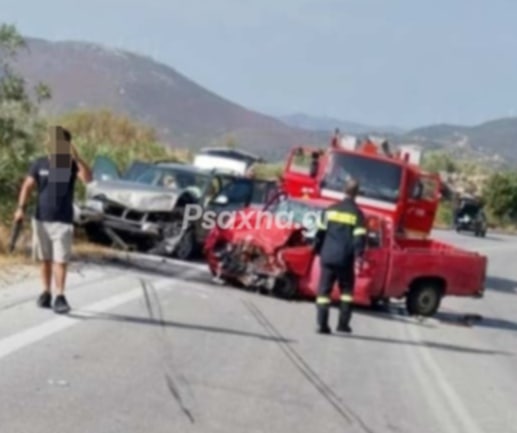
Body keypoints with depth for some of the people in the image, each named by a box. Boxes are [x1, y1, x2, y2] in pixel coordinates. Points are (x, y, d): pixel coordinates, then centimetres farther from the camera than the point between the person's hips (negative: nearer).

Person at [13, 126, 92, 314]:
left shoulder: (72, 164, -3)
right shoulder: (39, 164, 2)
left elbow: (87, 178, -20)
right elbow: (27, 186, 2)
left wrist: (76, 157, -28)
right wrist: (21, 208, -10)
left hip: (63, 221, -2)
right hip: (41, 219, 2)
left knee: (60, 260, -7)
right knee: (45, 259, 10)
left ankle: (60, 297, -9)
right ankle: (46, 292, 19)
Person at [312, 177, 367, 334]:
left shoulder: (331, 209, 5)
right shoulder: (357, 213, -4)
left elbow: (320, 232, 6)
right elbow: (360, 237, -10)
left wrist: (317, 250, 16)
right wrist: (358, 254, -2)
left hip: (328, 256, 2)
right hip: (345, 259, -2)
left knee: (324, 290, 5)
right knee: (347, 290, 14)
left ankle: (322, 324, -2)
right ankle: (343, 323, 10)